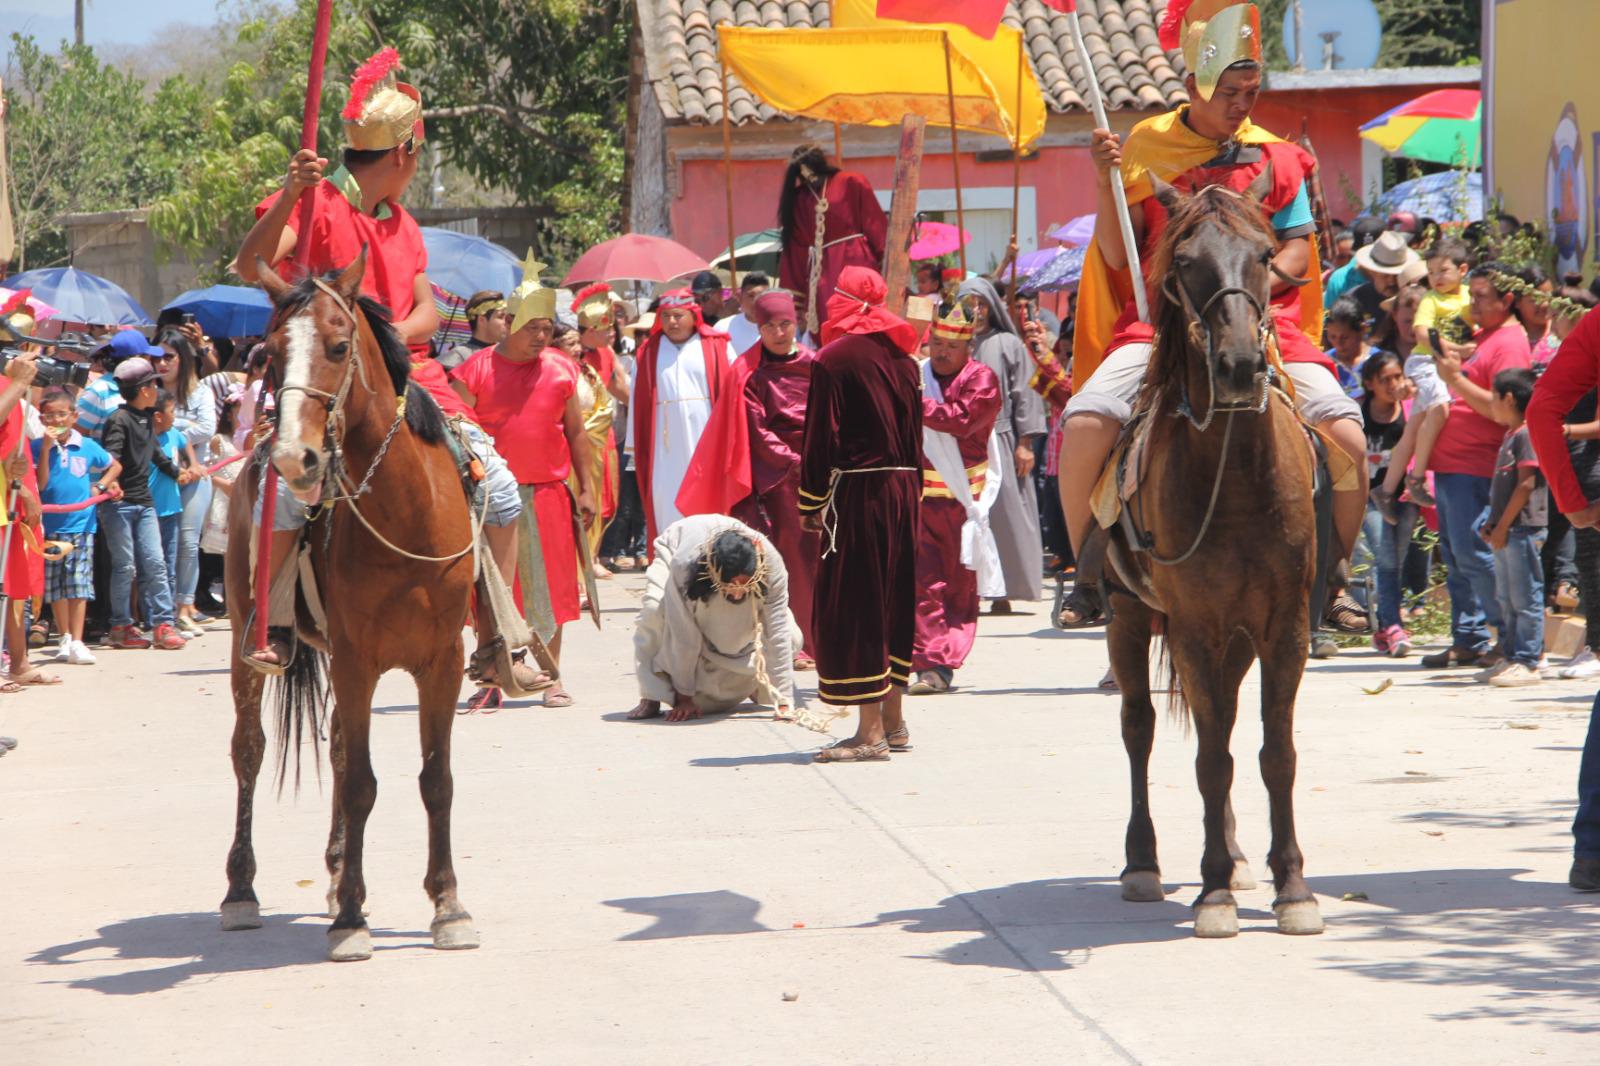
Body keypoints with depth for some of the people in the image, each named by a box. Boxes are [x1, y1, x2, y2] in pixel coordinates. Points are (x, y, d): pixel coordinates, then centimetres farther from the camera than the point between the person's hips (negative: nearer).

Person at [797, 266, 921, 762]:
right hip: (902, 490, 7)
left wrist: (810, 505, -3)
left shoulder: (834, 359, -10)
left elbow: (820, 439, -10)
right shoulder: (902, 357, 9)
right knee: (892, 600, 15)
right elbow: (914, 430, 13)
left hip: (856, 493, -7)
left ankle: (870, 733, -6)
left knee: (850, 606, -3)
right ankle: (893, 722, 21)